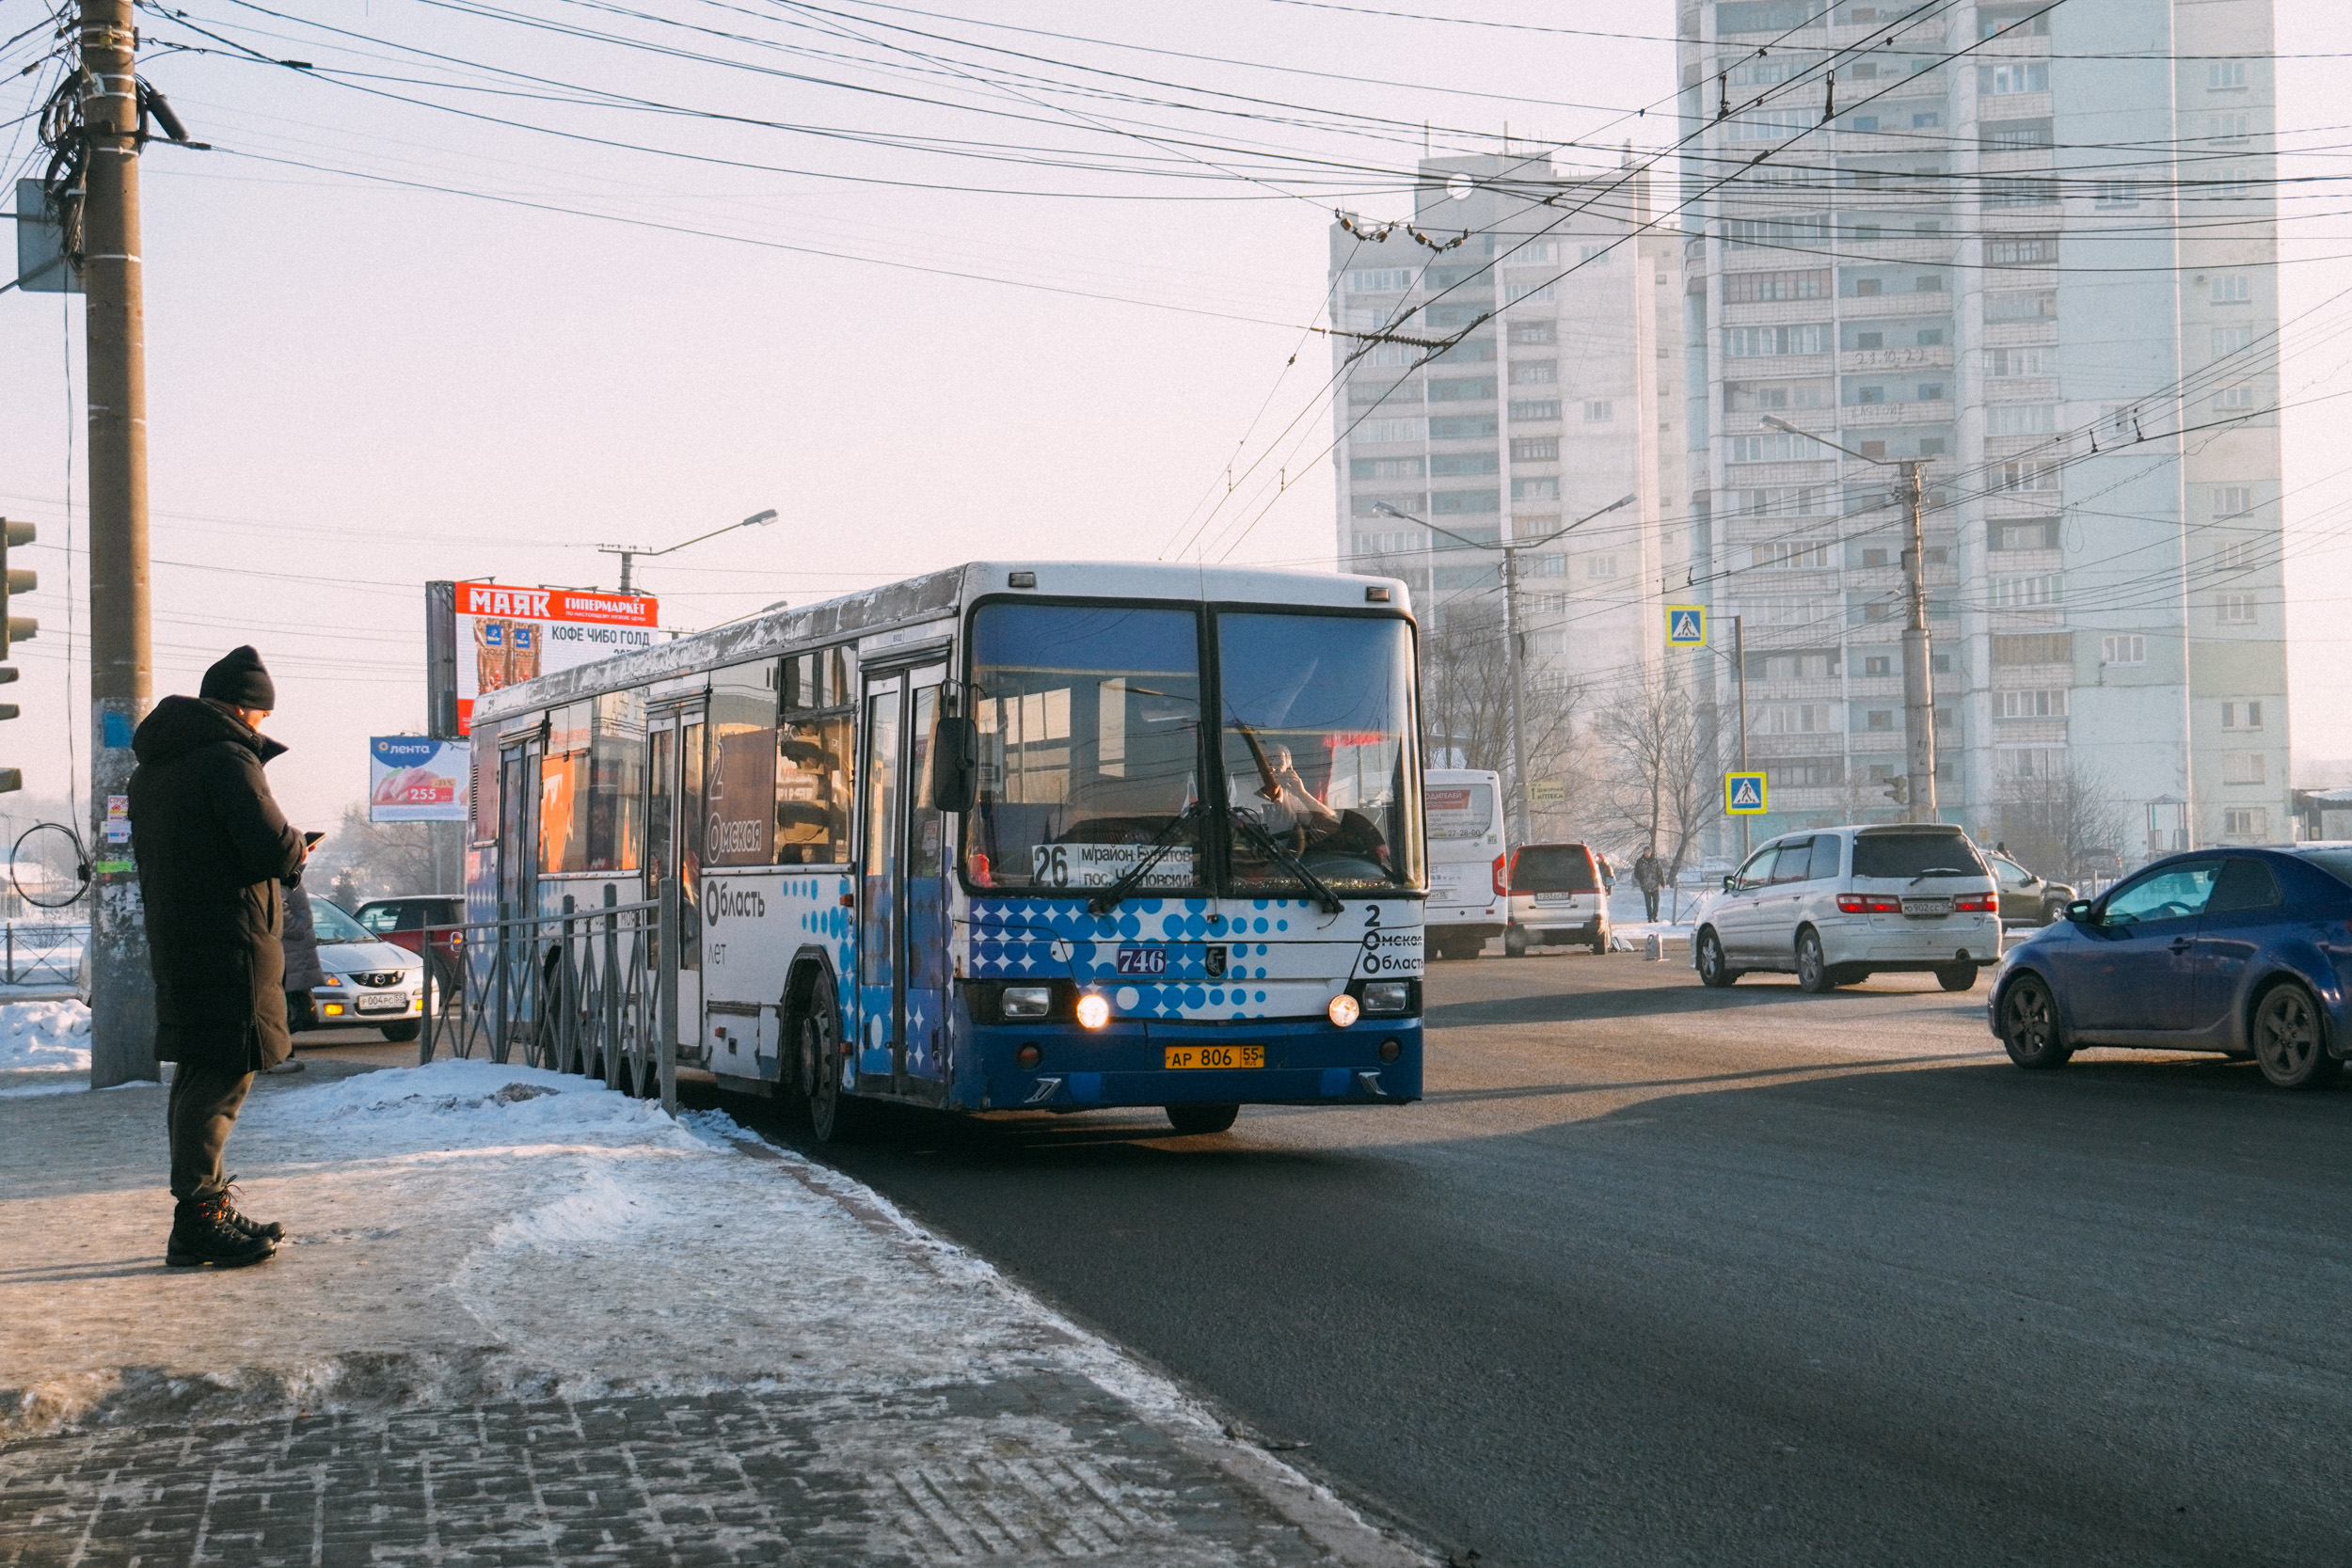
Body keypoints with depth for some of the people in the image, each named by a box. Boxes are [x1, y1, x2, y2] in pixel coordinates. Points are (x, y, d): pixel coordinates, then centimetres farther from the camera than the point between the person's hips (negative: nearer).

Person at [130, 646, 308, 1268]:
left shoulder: (151, 767, 18)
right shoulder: (228, 759, -13)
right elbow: (272, 847, -21)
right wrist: (297, 849, 3)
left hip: (172, 938, 10)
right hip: (229, 938, -10)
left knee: (198, 1072, 15)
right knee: (222, 1076, -9)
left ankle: (204, 1207, 20)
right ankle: (198, 1218, -11)